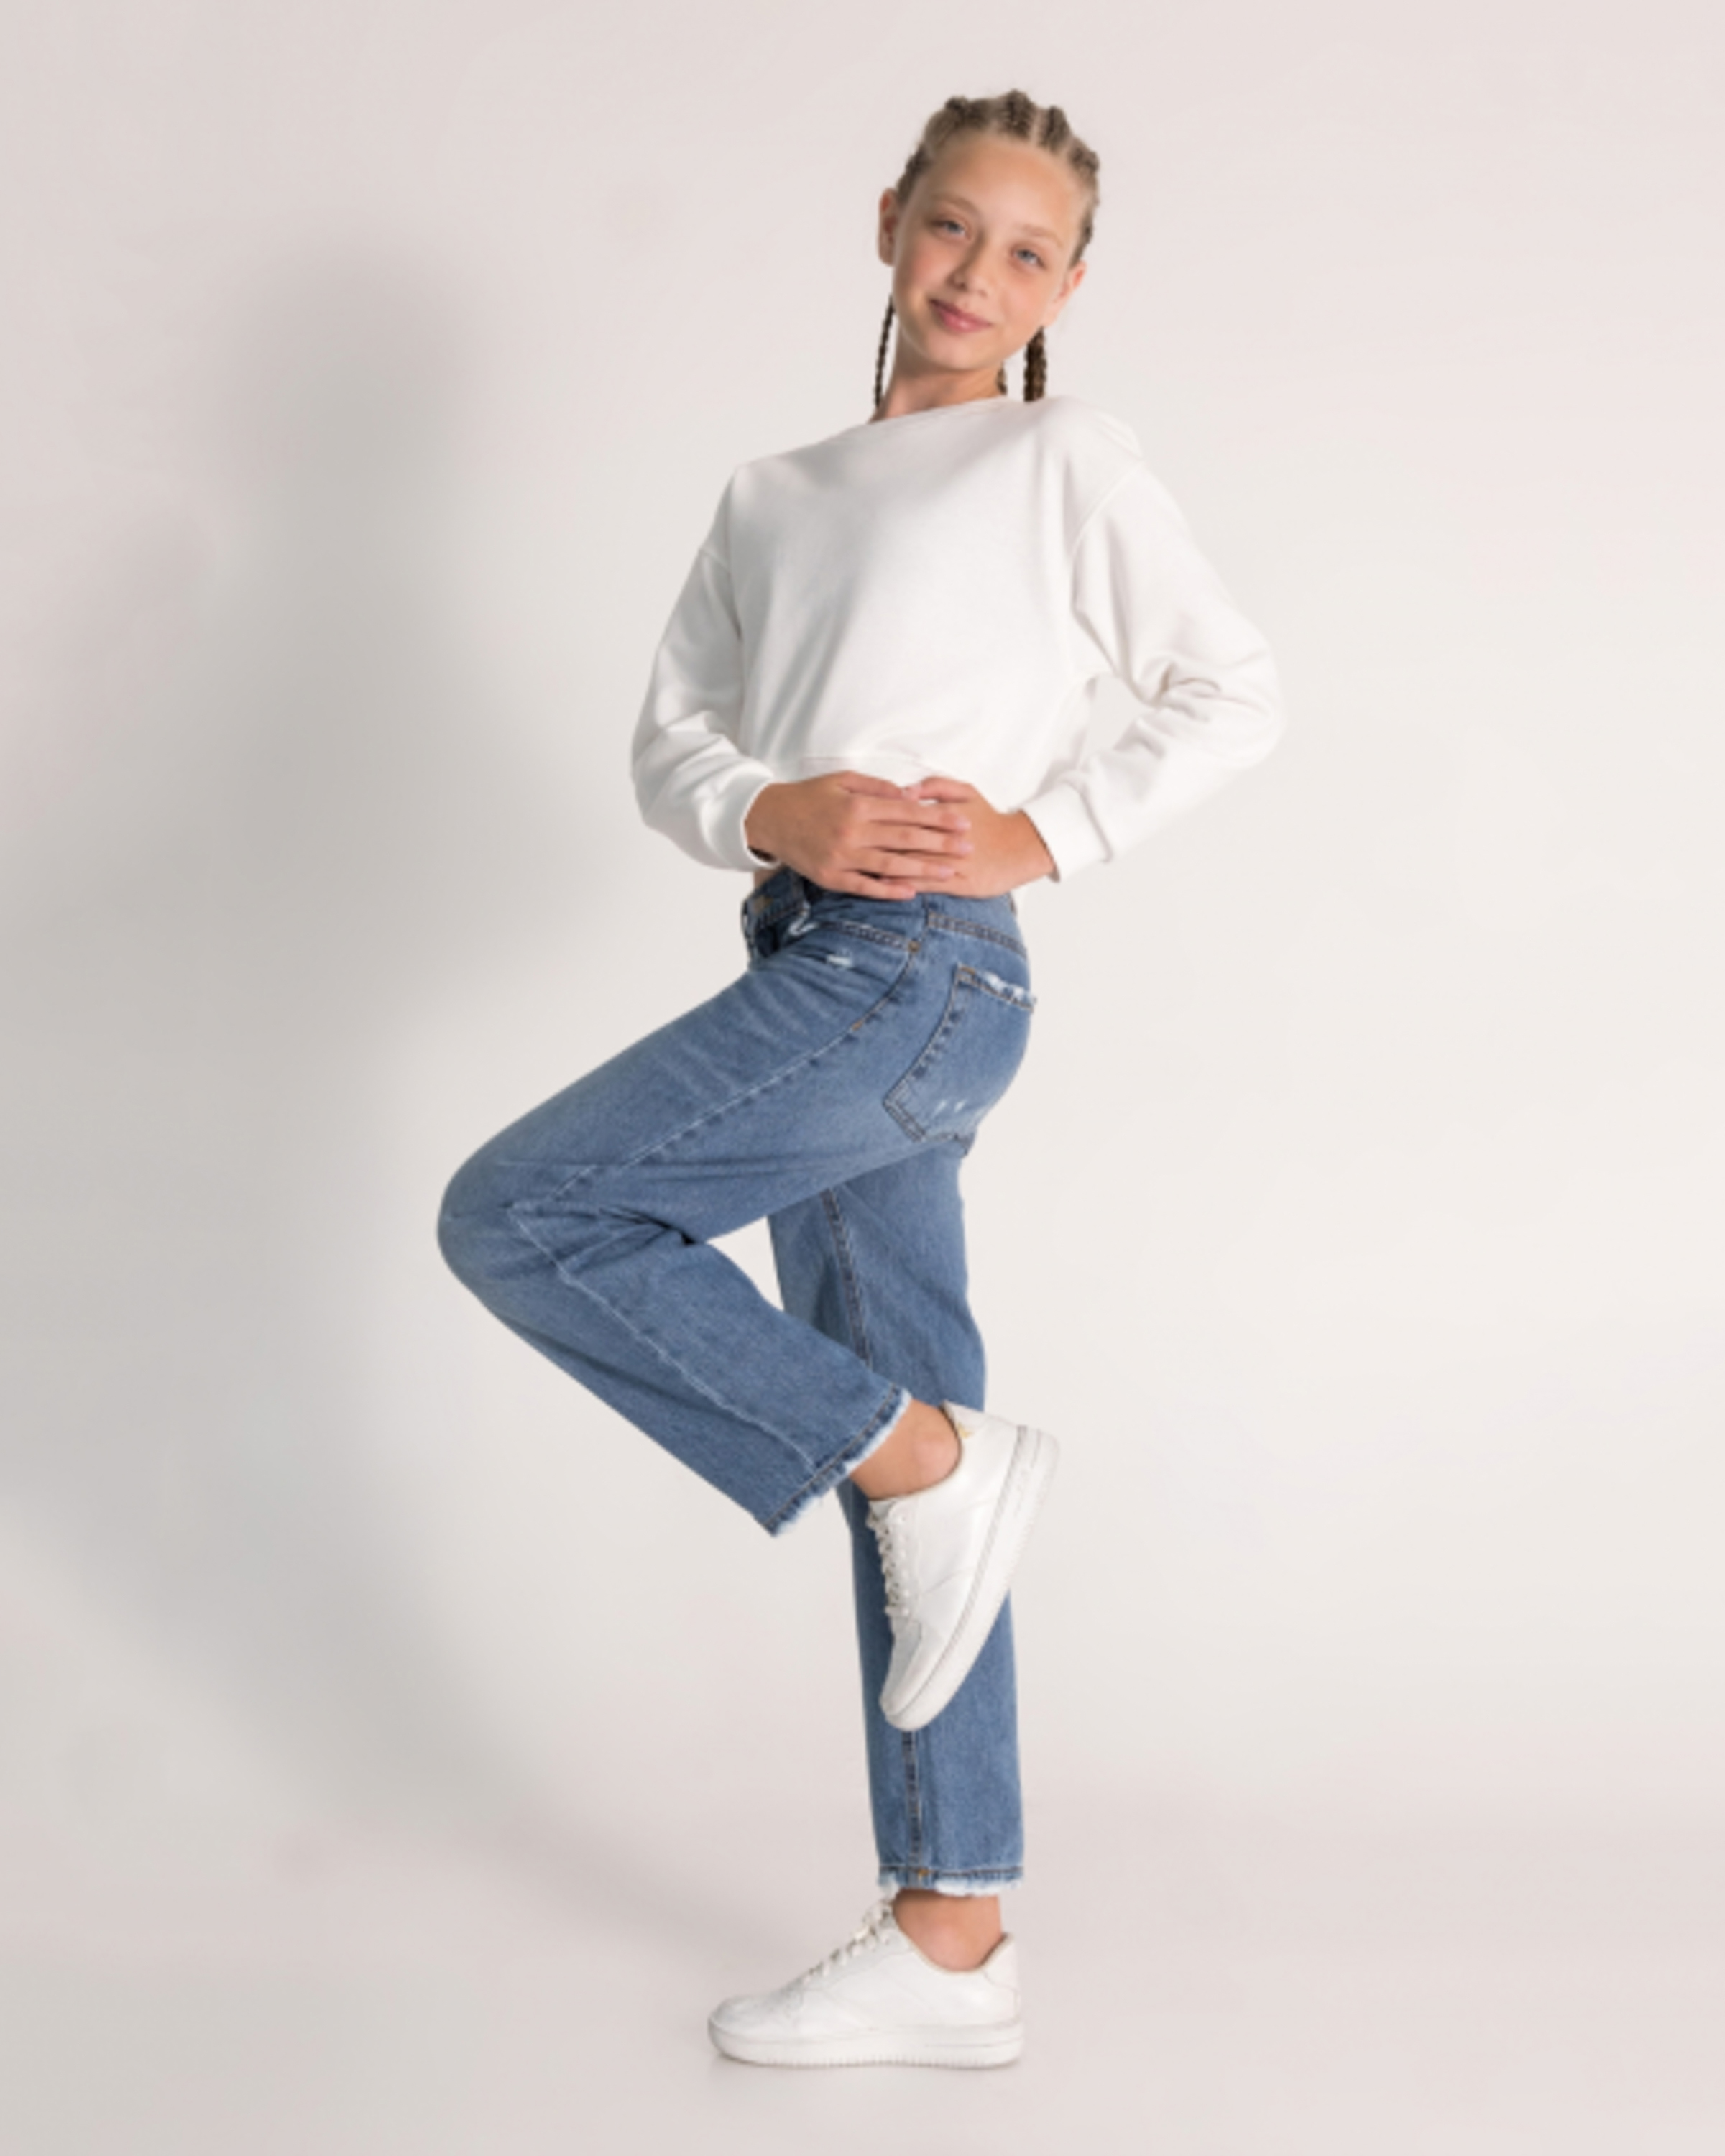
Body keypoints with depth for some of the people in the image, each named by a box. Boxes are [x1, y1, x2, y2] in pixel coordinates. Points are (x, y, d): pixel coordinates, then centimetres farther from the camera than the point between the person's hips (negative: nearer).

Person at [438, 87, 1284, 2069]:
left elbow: (1231, 692, 4)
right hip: (812, 971, 7)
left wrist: (1046, 834, -7)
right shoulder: (771, 497, 22)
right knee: (892, 1443, 4)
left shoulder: (1066, 461, 7)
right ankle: (948, 1947, 9)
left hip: (923, 970, -6)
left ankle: (935, 1459, -7)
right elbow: (667, 740, 13)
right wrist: (777, 811, -8)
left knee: (513, 1214, -15)